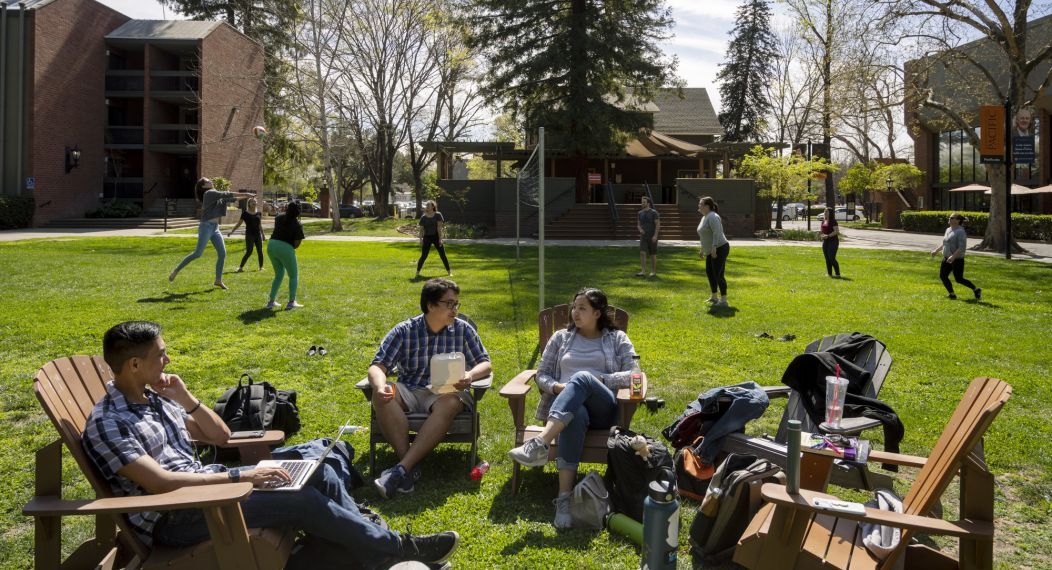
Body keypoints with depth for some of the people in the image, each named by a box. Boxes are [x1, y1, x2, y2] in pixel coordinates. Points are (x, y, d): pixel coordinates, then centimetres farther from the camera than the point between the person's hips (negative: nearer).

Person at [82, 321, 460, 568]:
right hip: (171, 519, -9)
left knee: (322, 475, -7)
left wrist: (186, 398, -1)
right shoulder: (107, 424, -15)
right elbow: (160, 483, -25)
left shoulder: (154, 398, 11)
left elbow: (220, 436, 15)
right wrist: (238, 476, -23)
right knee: (302, 501, -21)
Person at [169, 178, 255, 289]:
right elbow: (227, 195, -13)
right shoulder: (209, 193, -6)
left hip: (215, 228, 8)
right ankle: (176, 270, 2)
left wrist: (246, 196, 17)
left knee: (222, 254, 3)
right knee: (197, 253, -10)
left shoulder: (216, 195, 18)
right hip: (206, 226, -8)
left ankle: (218, 280, 11)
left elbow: (231, 199, 22)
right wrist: (245, 194, -11)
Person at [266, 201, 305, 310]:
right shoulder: (297, 225, -9)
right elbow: (296, 244, -11)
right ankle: (291, 302, 3)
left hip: (272, 245, 6)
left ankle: (271, 301, 18)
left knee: (278, 274, 23)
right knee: (293, 275, 12)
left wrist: (286, 210, 31)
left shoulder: (279, 217, 6)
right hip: (285, 248, -6)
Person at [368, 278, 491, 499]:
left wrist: (470, 375, -18)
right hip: (409, 391, 1)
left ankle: (401, 468, -39)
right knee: (381, 396, -31)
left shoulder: (463, 330, 5)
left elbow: (485, 364, 7)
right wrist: (380, 385, -29)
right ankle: (410, 468, -34)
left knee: (450, 403, -37)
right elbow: (378, 365, -5)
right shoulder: (404, 331, 1)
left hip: (446, 391, 0)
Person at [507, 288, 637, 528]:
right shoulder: (561, 337, 23)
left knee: (582, 377, -39)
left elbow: (633, 375, 4)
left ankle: (540, 444, -56)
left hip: (602, 408, -1)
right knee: (576, 416, -42)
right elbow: (541, 375, 19)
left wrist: (597, 379, -9)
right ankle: (564, 497, -49)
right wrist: (557, 386, -5)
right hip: (565, 405, 1)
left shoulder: (617, 339, 17)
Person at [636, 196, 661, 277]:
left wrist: (655, 235, -22)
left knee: (653, 255, 3)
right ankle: (643, 272, -15)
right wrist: (640, 229, -9)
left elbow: (658, 224, -13)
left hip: (652, 237, -4)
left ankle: (653, 272, 15)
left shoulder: (654, 212, -10)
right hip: (643, 237, 4)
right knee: (642, 253, -11)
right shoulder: (640, 213, 7)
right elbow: (639, 224, 15)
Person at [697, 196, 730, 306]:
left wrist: (714, 247, -34)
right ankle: (714, 297, 27)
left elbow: (717, 232, -28)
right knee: (709, 272, 16)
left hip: (720, 249, -11)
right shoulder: (705, 217, 14)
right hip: (711, 251, 11)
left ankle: (723, 301, -5)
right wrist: (703, 249, 25)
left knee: (718, 275, -9)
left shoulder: (712, 216, -18)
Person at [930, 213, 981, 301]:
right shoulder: (948, 230, 11)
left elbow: (962, 247, -22)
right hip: (947, 259, 9)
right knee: (942, 276, 4)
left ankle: (976, 290, 12)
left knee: (959, 279, -4)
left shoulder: (960, 231, -16)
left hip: (957, 260, -9)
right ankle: (952, 294, 14)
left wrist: (953, 256, -30)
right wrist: (936, 250, 18)